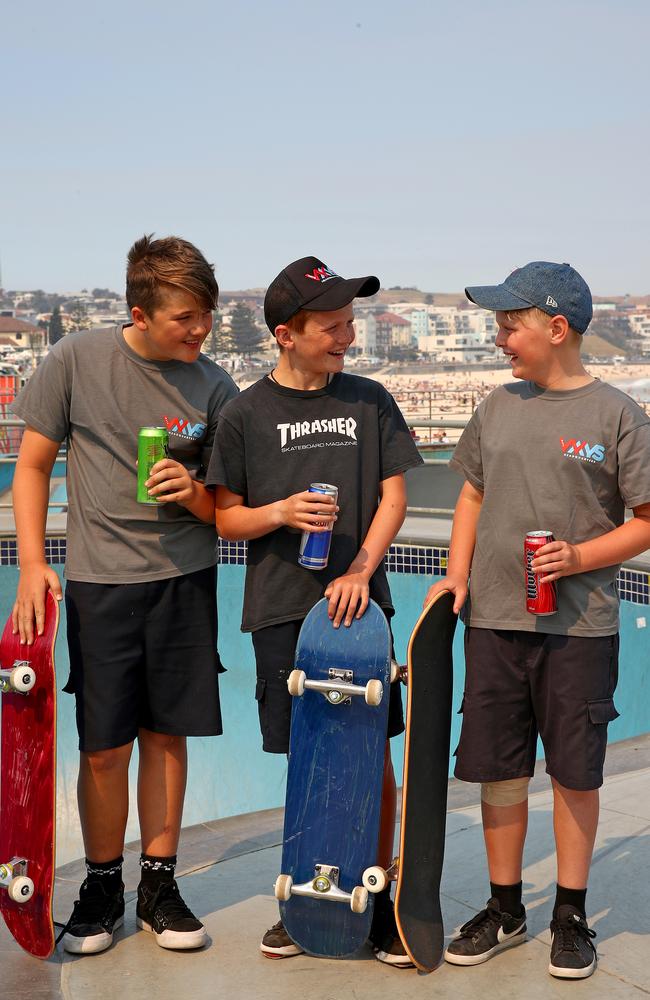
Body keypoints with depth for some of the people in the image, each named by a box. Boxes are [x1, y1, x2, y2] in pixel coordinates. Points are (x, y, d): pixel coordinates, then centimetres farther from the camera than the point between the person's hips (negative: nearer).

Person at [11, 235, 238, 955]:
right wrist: (32, 563, -6)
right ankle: (101, 888, 23)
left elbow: (227, 508, 7)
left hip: (183, 580, 2)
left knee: (166, 736, 8)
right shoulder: (76, 361, -4)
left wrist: (195, 492, -16)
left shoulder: (215, 388, 0)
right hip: (99, 579, -1)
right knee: (103, 748, 2)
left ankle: (158, 886, 24)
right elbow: (32, 465, 3)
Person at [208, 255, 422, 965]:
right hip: (281, 608, -1)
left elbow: (394, 495, 6)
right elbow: (226, 516, 5)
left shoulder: (370, 401, 5)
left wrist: (360, 570, -8)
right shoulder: (246, 413, 0)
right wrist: (280, 513, -15)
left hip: (359, 600, 1)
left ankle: (378, 896, 17)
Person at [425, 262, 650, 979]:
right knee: (498, 769, 10)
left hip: (579, 625, -4)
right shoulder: (499, 408, 9)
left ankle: (570, 916, 25)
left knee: (574, 772, 7)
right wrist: (458, 575, 5)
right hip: (494, 621, 4)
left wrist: (579, 557, -16)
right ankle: (504, 910, 26)